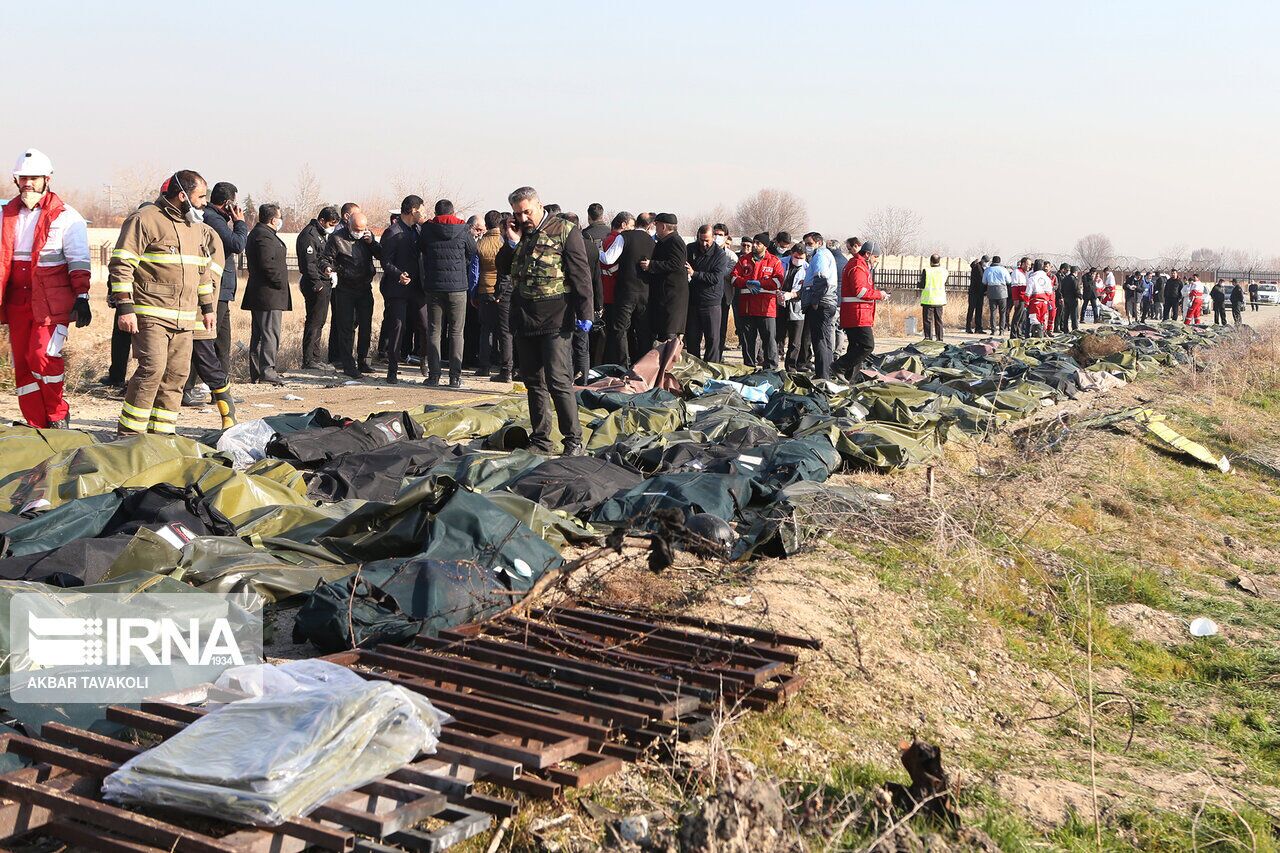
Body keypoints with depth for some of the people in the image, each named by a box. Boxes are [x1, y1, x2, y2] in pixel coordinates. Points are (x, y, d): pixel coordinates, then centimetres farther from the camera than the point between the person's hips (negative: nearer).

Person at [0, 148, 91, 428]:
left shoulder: (65, 216, -2)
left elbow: (79, 261, -5)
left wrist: (82, 297, -12)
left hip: (53, 302, -6)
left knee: (42, 355, -17)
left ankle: (58, 415, 3)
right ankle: (37, 426, 12)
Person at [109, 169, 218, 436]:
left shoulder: (197, 228, 18)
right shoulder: (145, 219, -6)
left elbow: (204, 269, 30)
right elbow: (121, 264, -10)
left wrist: (207, 306, 25)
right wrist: (125, 307, -16)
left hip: (185, 318, 8)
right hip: (150, 314, -7)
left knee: (177, 375, 5)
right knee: (152, 369, -17)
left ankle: (162, 433, 12)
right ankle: (128, 434, -9)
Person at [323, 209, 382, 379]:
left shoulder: (368, 236, 7)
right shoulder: (336, 238, -6)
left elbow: (381, 255, 4)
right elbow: (326, 258, -6)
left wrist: (372, 243, -11)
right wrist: (327, 268, -27)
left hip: (365, 288, 5)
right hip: (345, 290, -5)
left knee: (366, 326, 10)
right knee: (346, 328, -3)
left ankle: (363, 361, 23)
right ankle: (348, 365, 0)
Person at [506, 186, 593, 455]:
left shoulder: (565, 231, -4)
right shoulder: (519, 234, 13)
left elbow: (580, 274, -7)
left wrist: (584, 314, -12)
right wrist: (512, 243, 0)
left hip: (555, 321, -6)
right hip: (524, 320, 7)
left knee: (558, 382, -10)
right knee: (533, 382, 11)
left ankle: (574, 441, -2)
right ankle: (540, 440, 20)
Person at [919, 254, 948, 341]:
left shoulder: (926, 271, -10)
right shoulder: (943, 271, -2)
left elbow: (922, 286, -9)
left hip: (928, 300, -3)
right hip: (939, 300, 3)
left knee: (927, 320, 2)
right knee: (938, 320, 12)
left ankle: (928, 337, -4)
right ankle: (939, 338, 14)